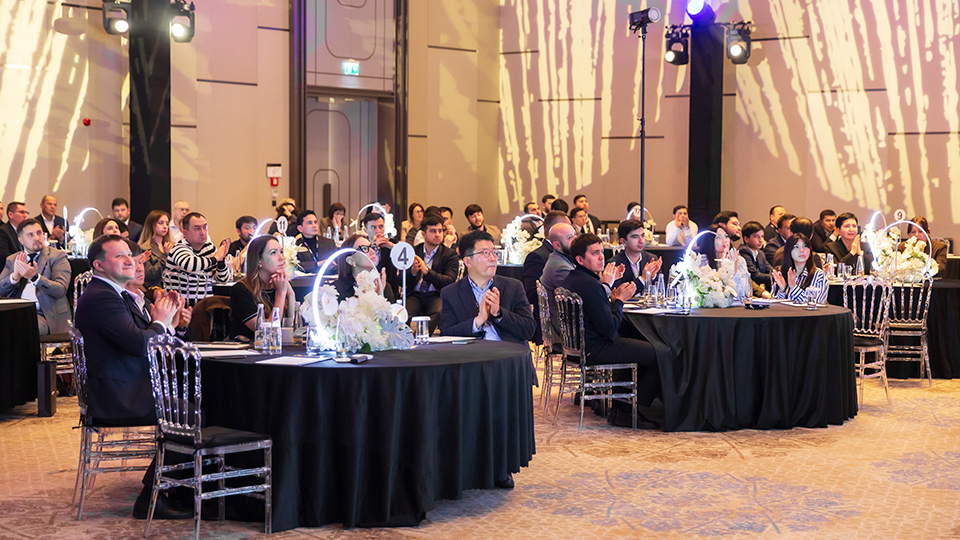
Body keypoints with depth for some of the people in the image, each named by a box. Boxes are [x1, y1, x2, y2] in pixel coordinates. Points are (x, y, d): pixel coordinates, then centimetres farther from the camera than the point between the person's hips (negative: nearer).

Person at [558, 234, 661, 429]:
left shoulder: (570, 279, 9)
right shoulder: (590, 284, -24)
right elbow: (609, 329, -22)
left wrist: (611, 297, 4)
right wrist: (619, 300, -10)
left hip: (580, 345, 11)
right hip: (595, 350, -11)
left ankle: (621, 405, 21)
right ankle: (630, 412, 3)